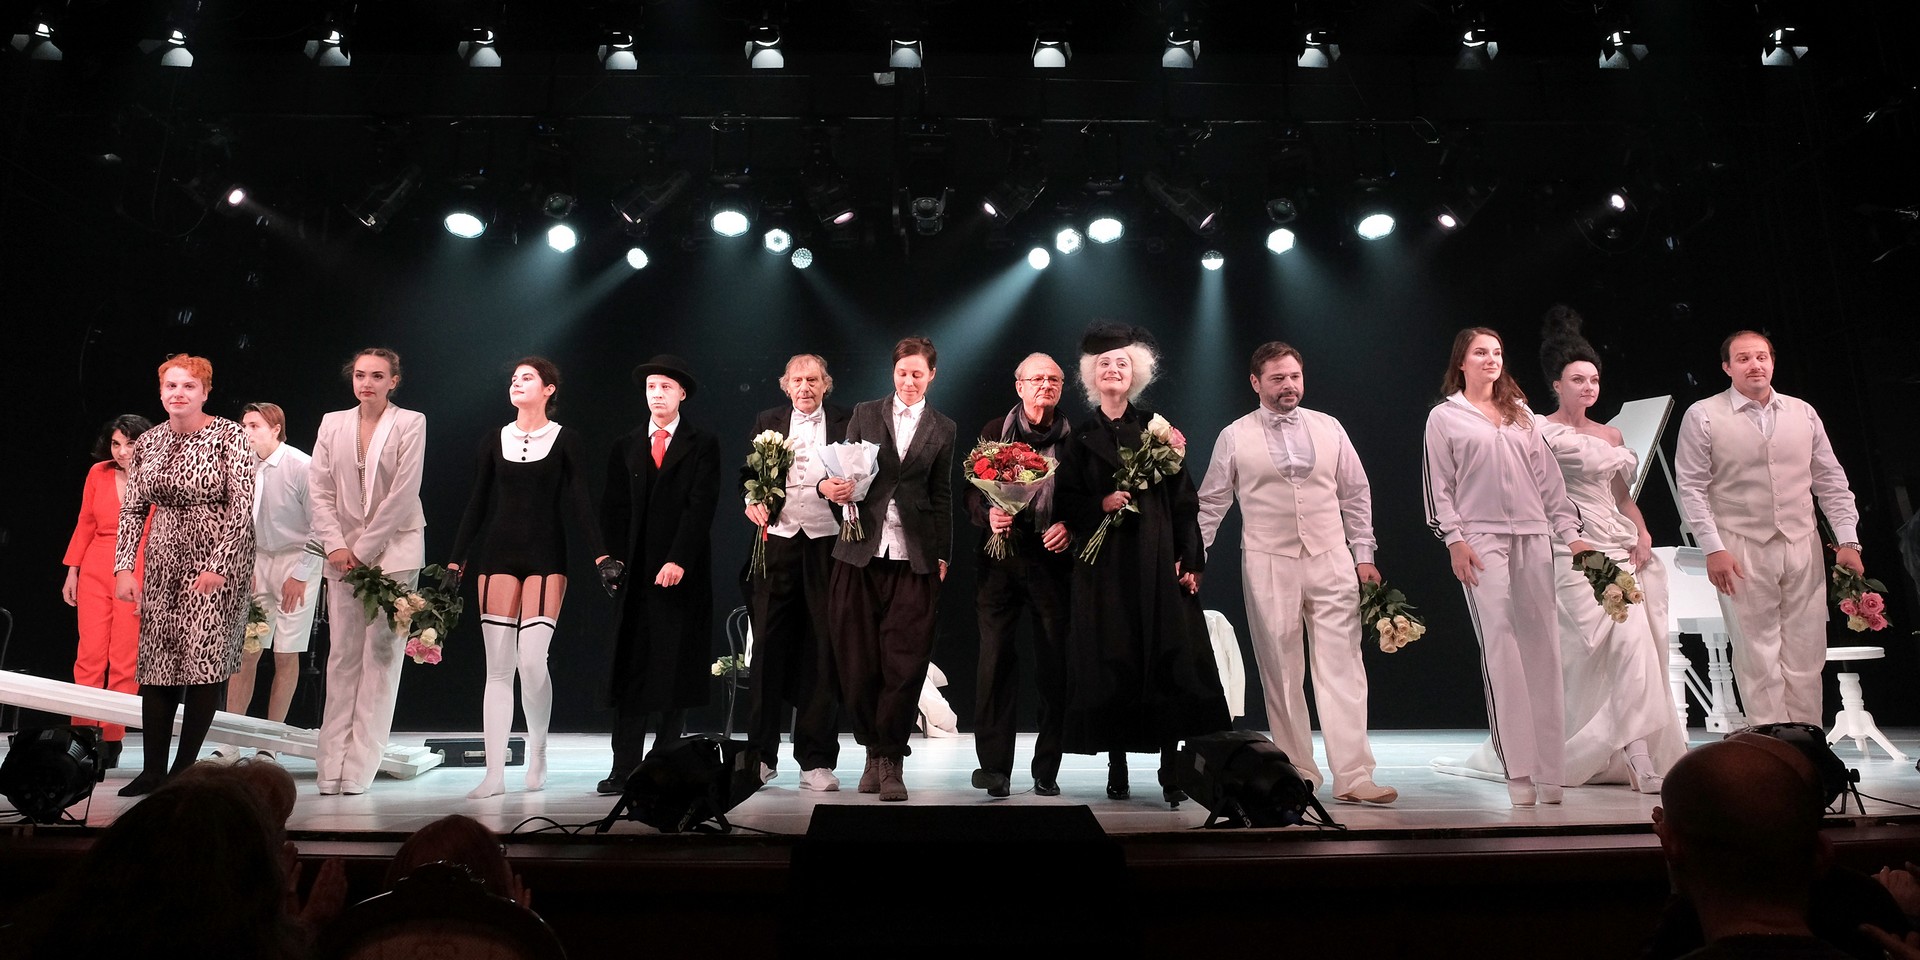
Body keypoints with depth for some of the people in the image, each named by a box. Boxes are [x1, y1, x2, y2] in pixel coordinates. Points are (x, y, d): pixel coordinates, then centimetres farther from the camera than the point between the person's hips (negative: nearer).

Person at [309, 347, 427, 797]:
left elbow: (403, 493, -8)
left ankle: (359, 768, 0)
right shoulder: (332, 423, 10)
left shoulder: (410, 423, -2)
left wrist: (364, 548, -9)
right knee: (342, 656, 4)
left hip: (394, 549, -3)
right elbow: (320, 489, 8)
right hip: (344, 552, 4)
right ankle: (332, 766, 8)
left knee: (381, 654, -4)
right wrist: (335, 545, -4)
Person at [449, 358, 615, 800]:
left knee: (532, 660, -12)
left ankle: (537, 748, 13)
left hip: (545, 557, -3)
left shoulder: (565, 441, 2)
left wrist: (600, 555, -13)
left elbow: (579, 503, -3)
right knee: (498, 667, 0)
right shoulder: (494, 442, 11)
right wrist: (456, 562, 9)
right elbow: (476, 505, 12)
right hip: (497, 556, 3)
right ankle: (494, 774, 3)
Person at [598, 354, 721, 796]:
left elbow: (701, 506, -5)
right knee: (630, 672, 0)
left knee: (677, 671, 1)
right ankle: (624, 768, 3)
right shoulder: (625, 448, 16)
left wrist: (678, 561, -14)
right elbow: (614, 510, 12)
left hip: (682, 573, -2)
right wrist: (615, 560, -2)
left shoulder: (703, 445, 5)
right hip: (635, 572, 2)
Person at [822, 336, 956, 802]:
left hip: (914, 558, 0)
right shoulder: (864, 414, 11)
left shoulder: (942, 428, 13)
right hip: (861, 552, 0)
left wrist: (942, 554, 9)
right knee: (857, 660, 2)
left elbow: (942, 496, 14)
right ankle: (873, 749, 21)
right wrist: (832, 486, -15)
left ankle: (891, 760, 8)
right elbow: (845, 470, 9)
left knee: (905, 661, -4)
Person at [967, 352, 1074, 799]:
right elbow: (971, 493, 7)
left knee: (1054, 665, 3)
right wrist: (988, 513, -13)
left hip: (1053, 558, 0)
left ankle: (1047, 770, 14)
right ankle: (994, 766, 5)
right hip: (1001, 557, 0)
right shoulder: (993, 431, 9)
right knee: (995, 660, -3)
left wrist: (1070, 527, -13)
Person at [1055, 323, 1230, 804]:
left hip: (1158, 557, 0)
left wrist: (1190, 560, -5)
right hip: (1104, 564, 1)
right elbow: (1065, 499, 6)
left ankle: (1171, 767, 1)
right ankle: (1117, 768, 10)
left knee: (1168, 655, -5)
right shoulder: (1081, 437, 9)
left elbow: (1183, 497, 3)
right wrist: (1100, 506, -13)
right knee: (1110, 660, 1)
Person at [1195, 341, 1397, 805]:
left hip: (1331, 562, 2)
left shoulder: (1329, 429, 9)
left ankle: (1353, 777, -1)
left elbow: (1356, 494, 14)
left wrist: (1363, 554, 9)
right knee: (1281, 673, 3)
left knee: (1342, 669, -4)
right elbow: (1211, 504, 8)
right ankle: (1299, 775, 14)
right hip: (1268, 565, -1)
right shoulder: (1234, 437, 3)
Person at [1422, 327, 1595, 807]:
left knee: (1541, 646, -1)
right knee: (1499, 641, -12)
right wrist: (1454, 539, -8)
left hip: (1532, 537, 4)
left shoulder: (1520, 415, 22)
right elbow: (1439, 485, 3)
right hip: (1481, 538, -4)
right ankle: (1519, 771, -10)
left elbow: (1547, 477, 18)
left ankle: (1549, 770, 3)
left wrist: (1570, 532, 9)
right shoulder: (1444, 417, 9)